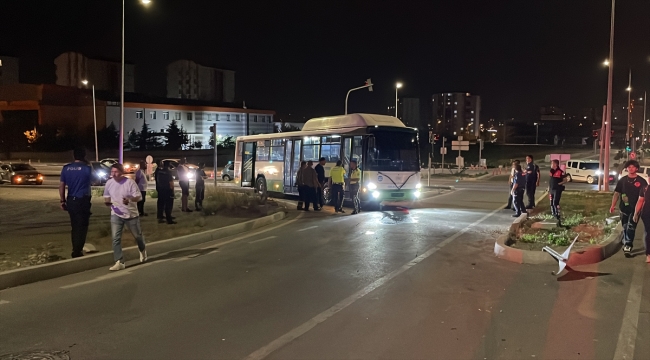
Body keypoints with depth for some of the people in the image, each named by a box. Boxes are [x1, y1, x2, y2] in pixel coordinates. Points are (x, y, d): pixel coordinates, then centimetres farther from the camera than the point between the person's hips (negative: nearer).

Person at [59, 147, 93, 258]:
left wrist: (63, 201, 11)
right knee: (81, 227, 2)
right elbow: (91, 180, 11)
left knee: (74, 226, 18)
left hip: (71, 201, 5)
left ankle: (76, 250, 29)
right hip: (83, 201, -5)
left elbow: (61, 185, 4)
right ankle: (77, 252, 1)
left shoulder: (66, 168, 3)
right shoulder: (87, 168, -9)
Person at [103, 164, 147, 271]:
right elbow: (106, 196, 13)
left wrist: (129, 200, -34)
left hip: (131, 214, -2)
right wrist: (107, 201, -10)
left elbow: (138, 197, -15)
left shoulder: (130, 182, -16)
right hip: (116, 215, 3)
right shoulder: (109, 183, -3)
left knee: (137, 235, 16)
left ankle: (142, 250, 47)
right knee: (116, 238, -9)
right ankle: (119, 262, -6)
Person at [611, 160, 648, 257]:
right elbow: (617, 193, 7)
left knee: (631, 227, -10)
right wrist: (613, 205, -1)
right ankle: (625, 244, 27)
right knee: (625, 227, 12)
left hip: (635, 209, -3)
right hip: (624, 208, 3)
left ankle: (628, 246, -14)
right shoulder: (622, 180, 6)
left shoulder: (641, 181, -1)